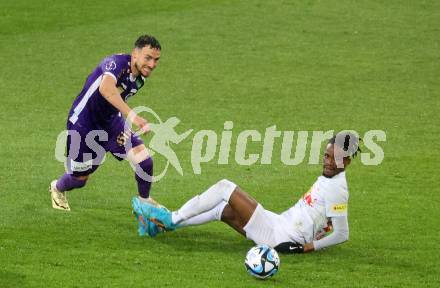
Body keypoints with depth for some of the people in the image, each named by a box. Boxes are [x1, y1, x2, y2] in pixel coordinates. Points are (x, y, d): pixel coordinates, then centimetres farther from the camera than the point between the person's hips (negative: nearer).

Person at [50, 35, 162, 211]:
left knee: (144, 161, -12)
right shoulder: (118, 63, -31)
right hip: (83, 124, -6)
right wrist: (131, 115, -61)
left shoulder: (140, 77, -5)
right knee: (79, 179, 8)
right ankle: (57, 189, 45)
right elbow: (106, 88, -53)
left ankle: (144, 202, 16)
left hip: (111, 121, 6)